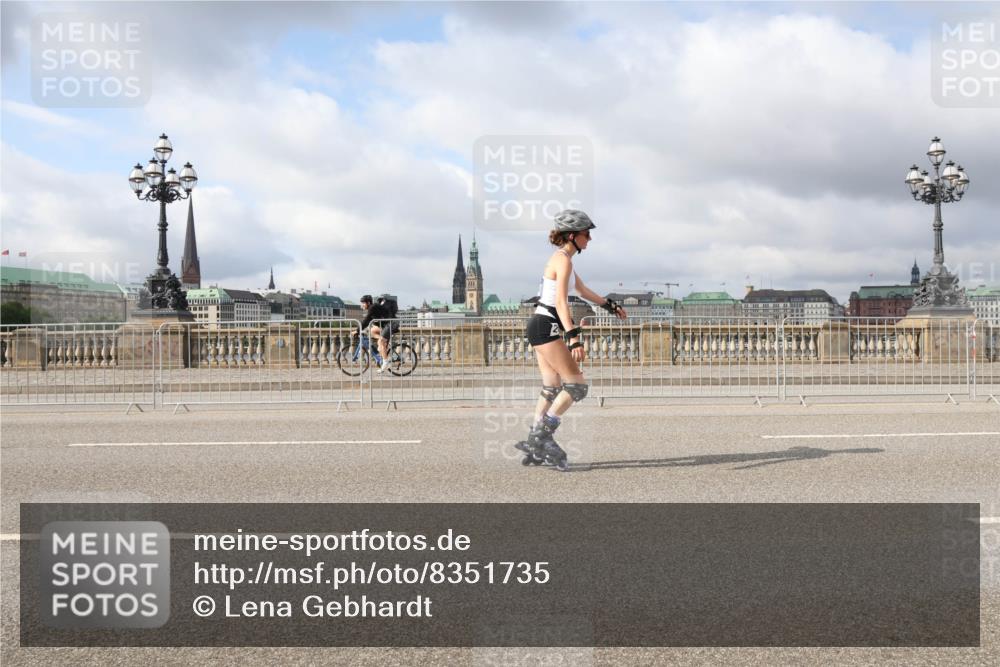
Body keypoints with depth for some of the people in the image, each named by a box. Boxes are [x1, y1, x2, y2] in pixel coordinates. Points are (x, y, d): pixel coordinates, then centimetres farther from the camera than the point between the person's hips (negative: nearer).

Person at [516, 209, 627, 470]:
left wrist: (609, 305, 44)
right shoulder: (563, 260, -13)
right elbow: (561, 303, -24)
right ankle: (541, 438, -7)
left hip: (541, 326, 10)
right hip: (547, 327, -10)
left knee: (552, 389, 12)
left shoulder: (561, 258, 18)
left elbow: (582, 290, 34)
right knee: (577, 385, -7)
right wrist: (574, 338, -30)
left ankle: (535, 445, 13)